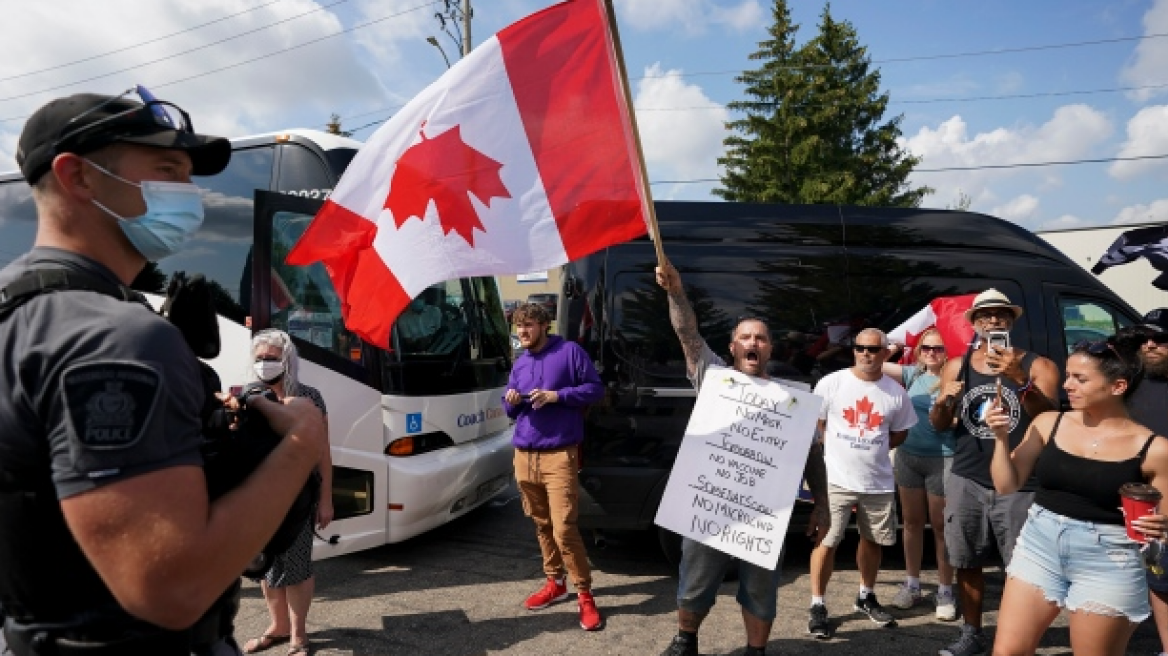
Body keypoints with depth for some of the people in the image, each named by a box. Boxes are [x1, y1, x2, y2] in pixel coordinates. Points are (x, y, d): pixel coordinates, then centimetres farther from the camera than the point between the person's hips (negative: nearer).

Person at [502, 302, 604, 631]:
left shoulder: (570, 351, -4)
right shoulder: (520, 364, 14)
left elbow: (596, 388, -5)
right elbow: (510, 410, 19)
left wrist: (556, 395, -16)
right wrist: (511, 402, -5)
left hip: (559, 455, -6)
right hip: (524, 455, 6)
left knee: (564, 528, -11)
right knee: (541, 524, 14)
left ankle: (585, 594, 3)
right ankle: (555, 582, 30)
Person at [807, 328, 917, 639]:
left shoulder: (896, 392, 1)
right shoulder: (831, 383, -7)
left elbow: (900, 433, 13)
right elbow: (814, 425, 1)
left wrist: (871, 446, 1)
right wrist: (839, 450, -2)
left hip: (879, 482, 4)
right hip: (836, 479, -3)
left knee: (873, 541, 17)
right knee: (826, 541, -2)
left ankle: (866, 597, 37)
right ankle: (817, 605, 11)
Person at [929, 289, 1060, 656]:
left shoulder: (1037, 366, -1)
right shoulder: (956, 366, 8)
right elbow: (938, 425, 10)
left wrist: (1020, 379, -31)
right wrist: (943, 401, -13)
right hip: (966, 481, 3)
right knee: (967, 564, 10)